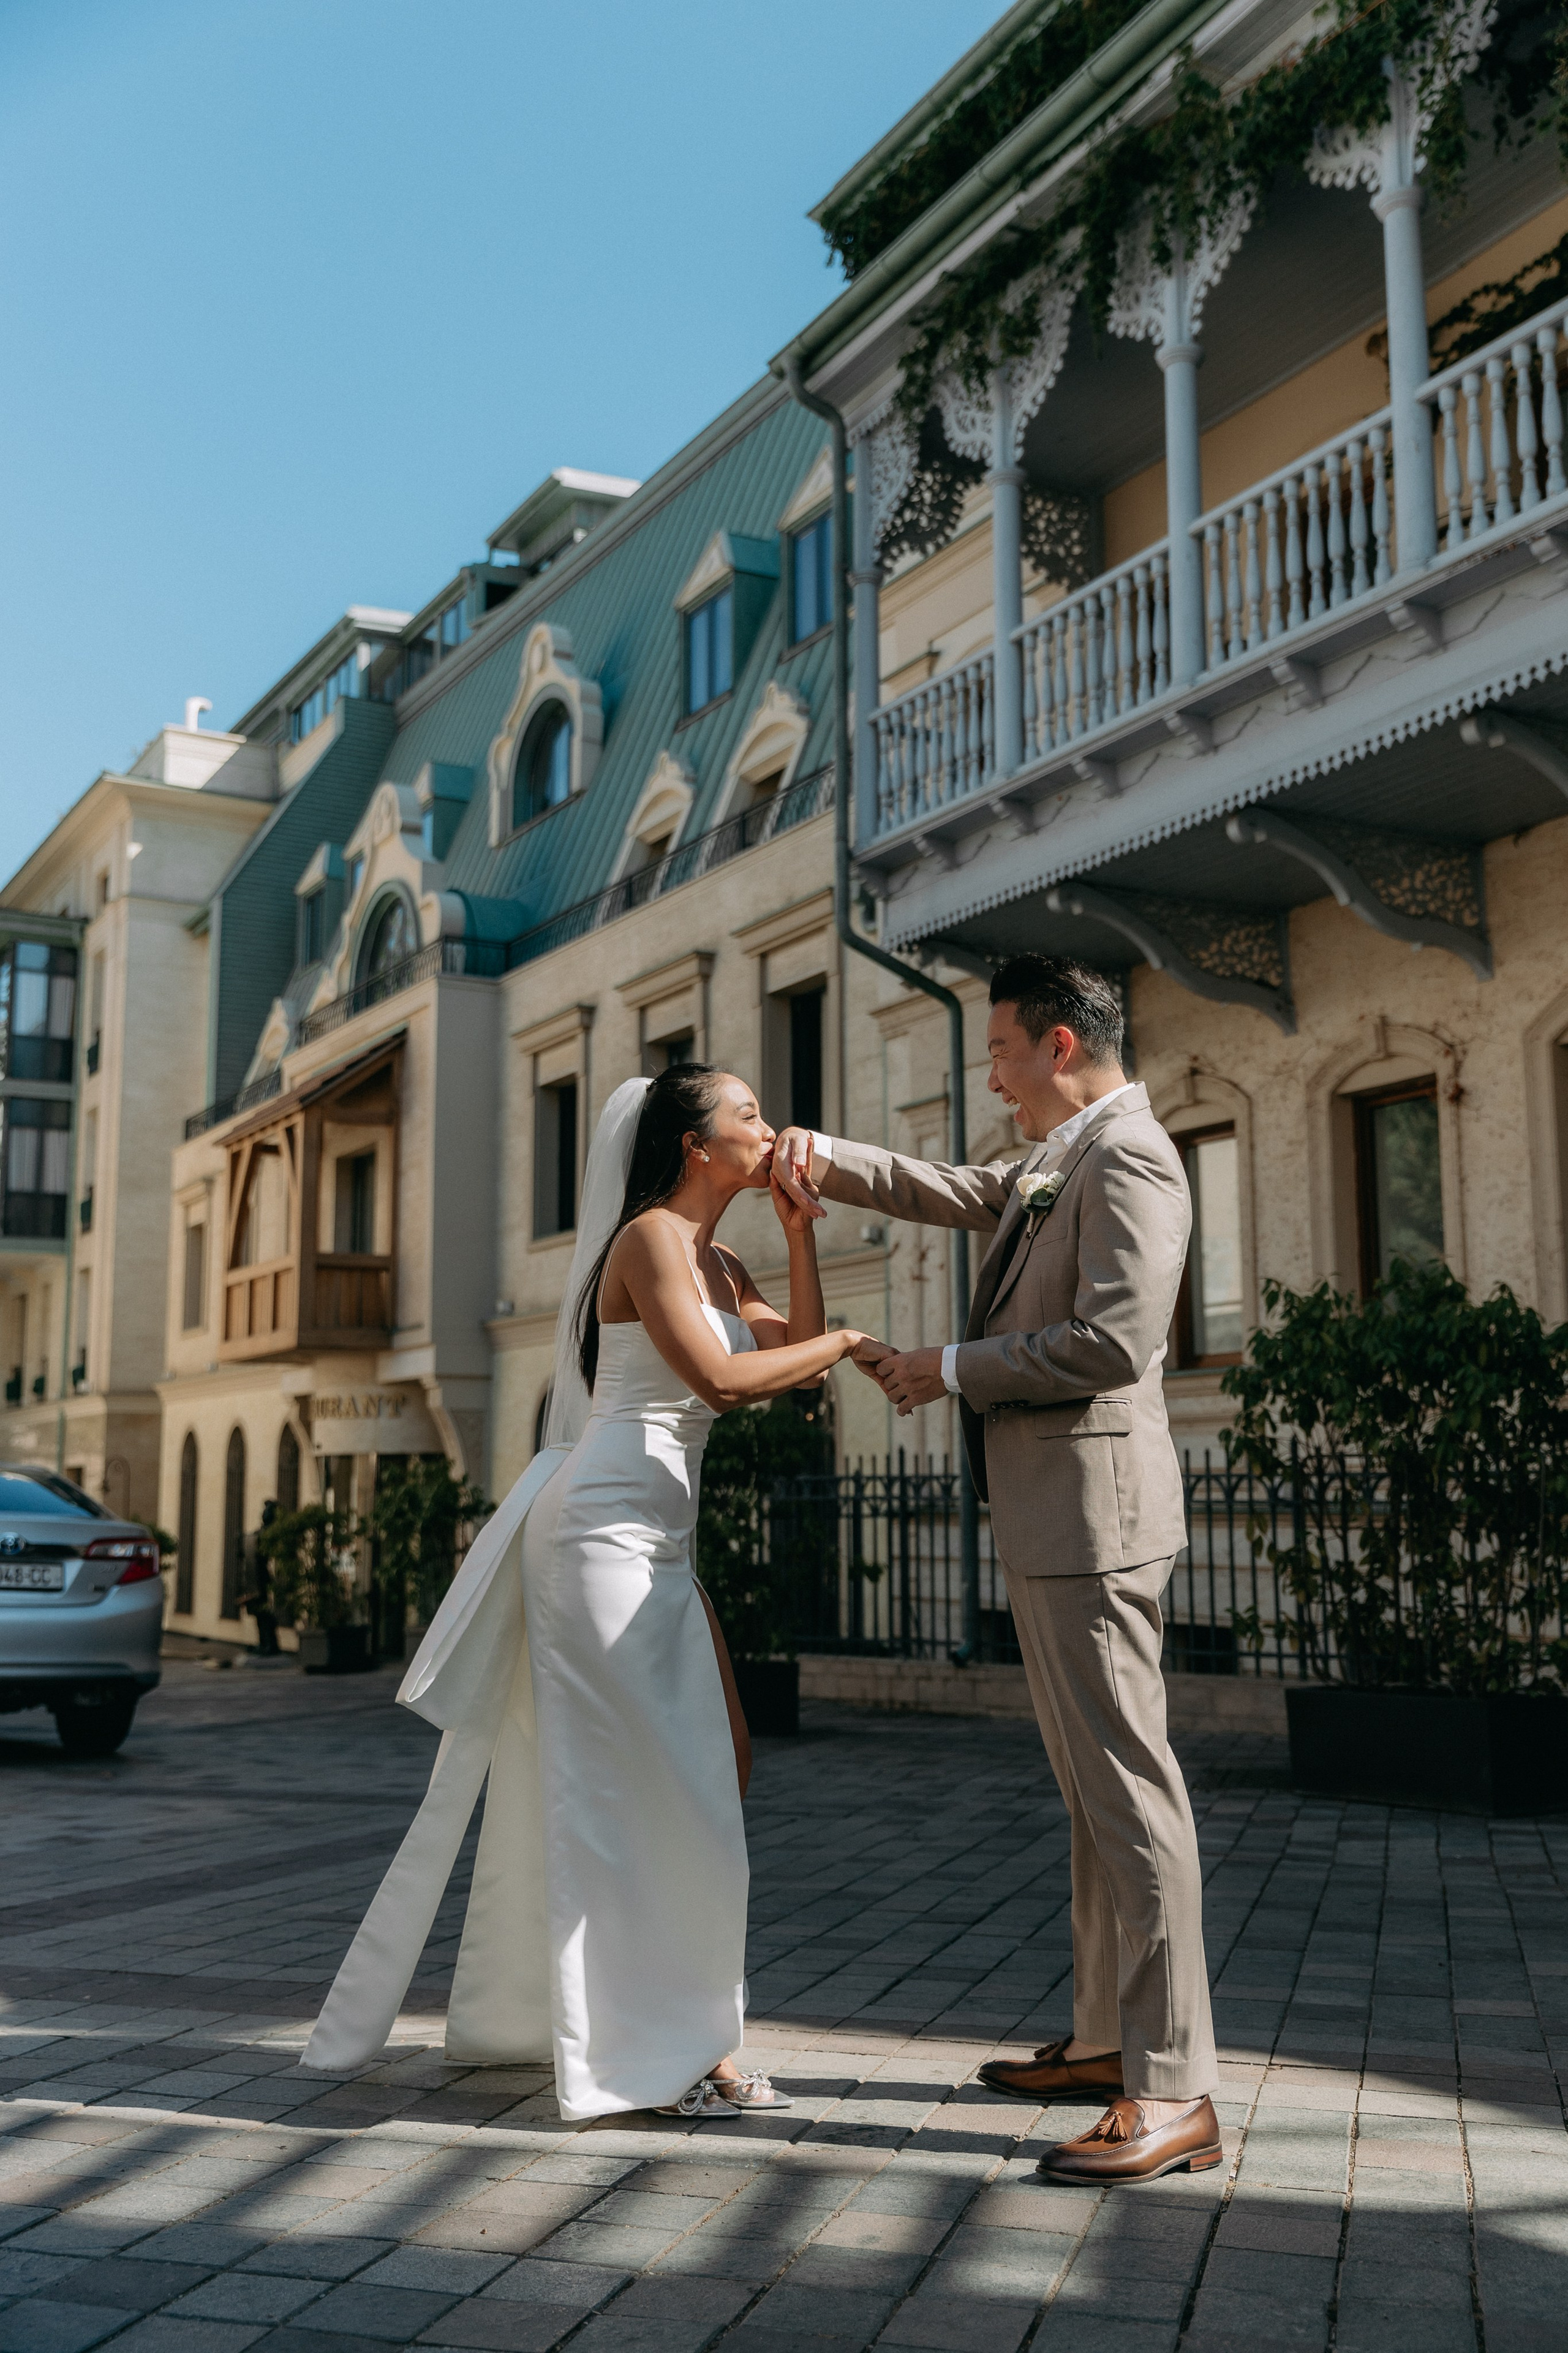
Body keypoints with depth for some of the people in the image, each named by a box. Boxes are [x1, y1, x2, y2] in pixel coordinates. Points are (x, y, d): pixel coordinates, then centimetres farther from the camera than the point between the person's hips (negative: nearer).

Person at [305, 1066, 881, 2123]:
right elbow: (719, 1379, -22)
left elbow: (798, 1356, 13)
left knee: (721, 1760, 12)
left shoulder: (720, 1264, 17)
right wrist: (844, 1343, -11)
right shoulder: (651, 1237, -12)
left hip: (655, 1541, 10)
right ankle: (671, 2047, 2)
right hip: (606, 1528, -10)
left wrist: (800, 1230, 8)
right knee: (658, 1783, -7)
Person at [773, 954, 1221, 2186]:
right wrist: (825, 1156, 12)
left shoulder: (1128, 1160, -13)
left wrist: (954, 1368, -13)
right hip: (1048, 1516, 11)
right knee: (1097, 1784, 15)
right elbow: (954, 1194, 29)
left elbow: (1114, 1341, -23)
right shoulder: (1056, 1162, 18)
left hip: (1092, 1508, -11)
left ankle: (1175, 2092, -3)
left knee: (1127, 1784, -8)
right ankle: (1107, 2041, 26)